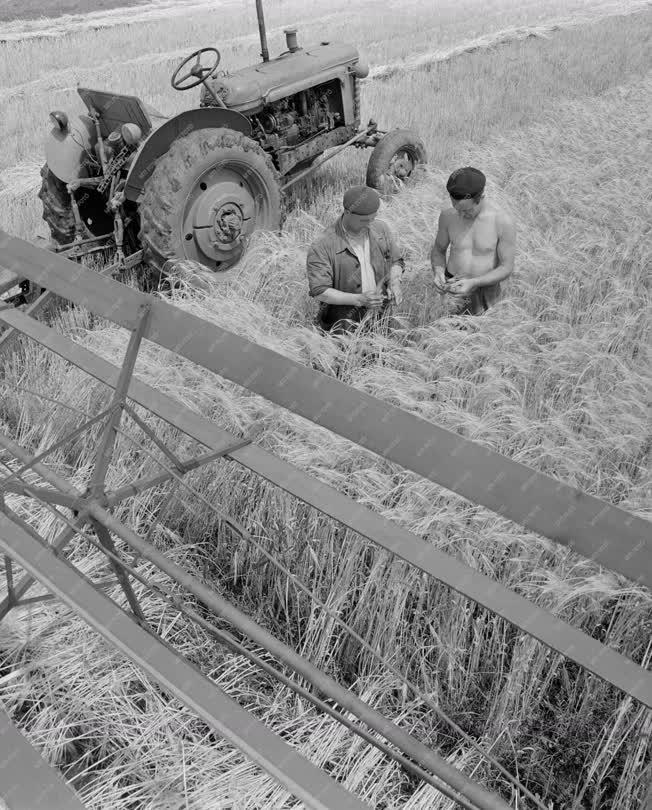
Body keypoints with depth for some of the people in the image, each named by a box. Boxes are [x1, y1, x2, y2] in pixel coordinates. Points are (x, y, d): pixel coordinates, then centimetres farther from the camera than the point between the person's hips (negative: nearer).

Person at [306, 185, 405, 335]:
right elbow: (319, 291, -16)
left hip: (383, 313, 6)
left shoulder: (381, 229, 4)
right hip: (344, 321, -6)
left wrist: (395, 282, -3)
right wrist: (359, 299, -25)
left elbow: (396, 261, 19)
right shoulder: (321, 247, -15)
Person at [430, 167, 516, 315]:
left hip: (485, 291, -2)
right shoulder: (448, 215, -8)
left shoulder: (504, 222, -18)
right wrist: (438, 271, -15)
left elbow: (507, 267, -11)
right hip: (450, 288, 2)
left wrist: (473, 283, -25)